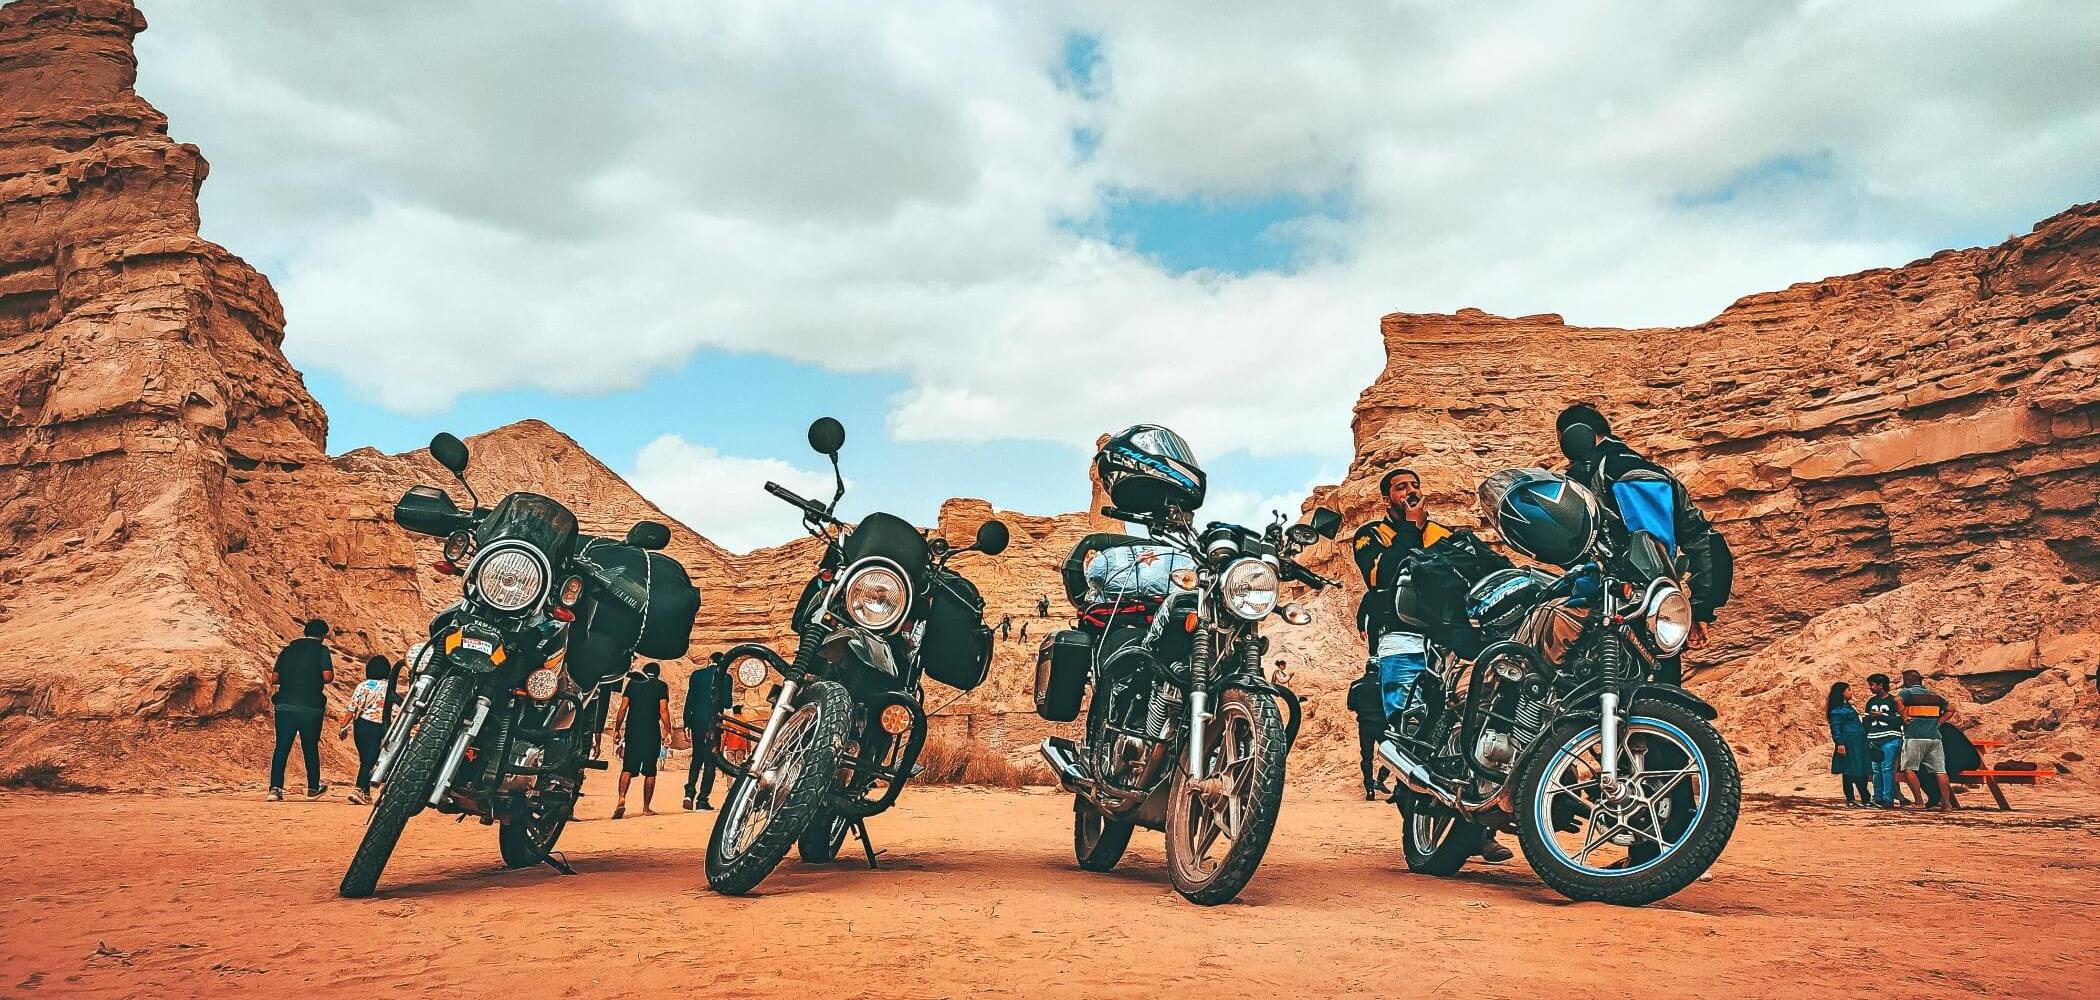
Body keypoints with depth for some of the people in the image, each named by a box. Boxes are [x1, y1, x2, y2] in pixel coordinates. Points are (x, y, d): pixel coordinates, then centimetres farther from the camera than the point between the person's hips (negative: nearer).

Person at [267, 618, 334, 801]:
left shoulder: (287, 649, 12)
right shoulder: (321, 650, -1)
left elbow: (274, 678, 10)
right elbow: (328, 676, -13)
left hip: (285, 706, 3)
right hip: (311, 708, -3)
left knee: (281, 748, 4)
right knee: (311, 749, 10)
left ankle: (275, 788, -7)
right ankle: (313, 788, 22)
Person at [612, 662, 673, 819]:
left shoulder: (632, 683, 8)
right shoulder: (661, 686, 2)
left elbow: (623, 708, 5)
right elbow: (663, 710, -7)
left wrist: (617, 729, 11)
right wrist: (668, 732, -4)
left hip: (632, 731, 2)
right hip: (652, 732, -1)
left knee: (627, 768, 3)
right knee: (650, 771, 6)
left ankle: (621, 800, -18)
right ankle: (646, 808, 8)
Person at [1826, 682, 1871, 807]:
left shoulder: (1848, 705, 20)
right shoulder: (1837, 709, -8)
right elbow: (1835, 728, -12)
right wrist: (1840, 744, -19)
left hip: (1858, 742, 9)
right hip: (1848, 743, -9)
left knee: (1862, 772, 6)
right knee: (1849, 773, -6)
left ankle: (1866, 798, 9)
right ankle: (1850, 801, -5)